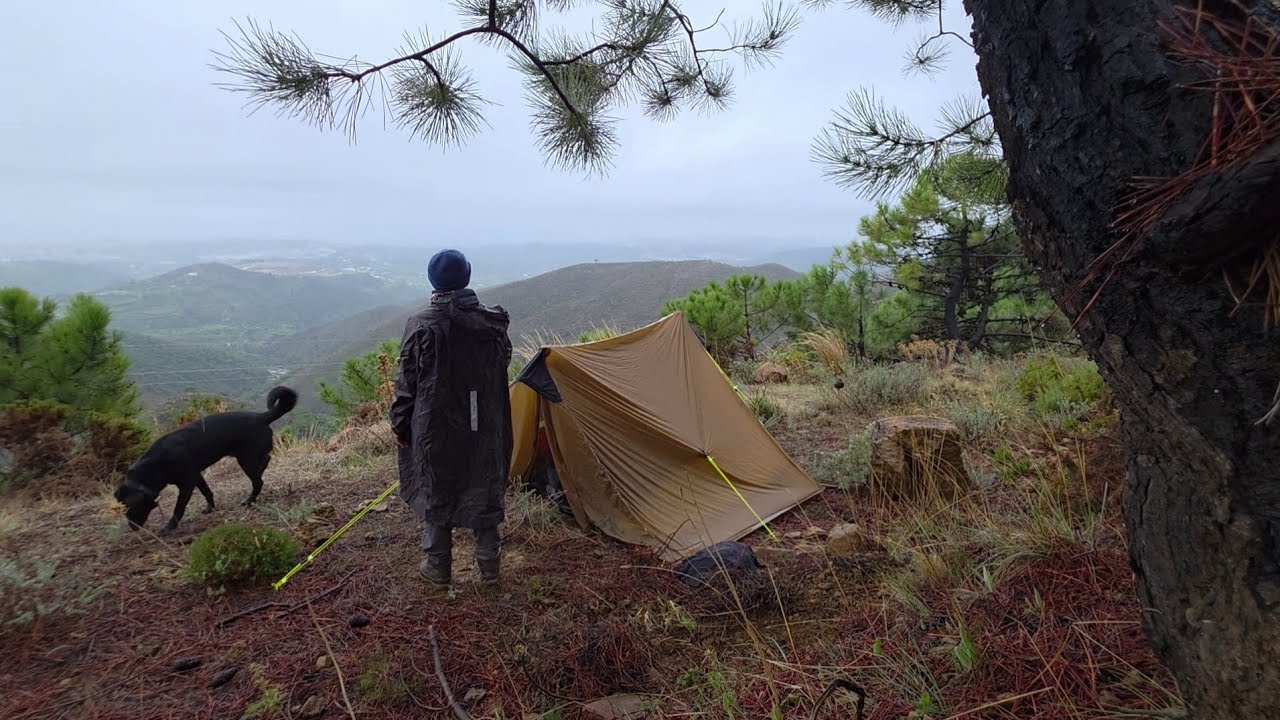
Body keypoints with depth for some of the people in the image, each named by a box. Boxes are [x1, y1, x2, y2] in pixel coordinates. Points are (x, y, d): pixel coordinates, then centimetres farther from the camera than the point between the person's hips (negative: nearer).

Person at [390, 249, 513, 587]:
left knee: (435, 494, 12)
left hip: (436, 429, -3)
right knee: (484, 492, 14)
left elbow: (407, 382, -7)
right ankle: (489, 565, 25)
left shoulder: (421, 326, -13)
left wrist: (400, 424, 4)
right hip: (485, 429, 3)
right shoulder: (493, 323, -2)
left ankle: (438, 567, 24)